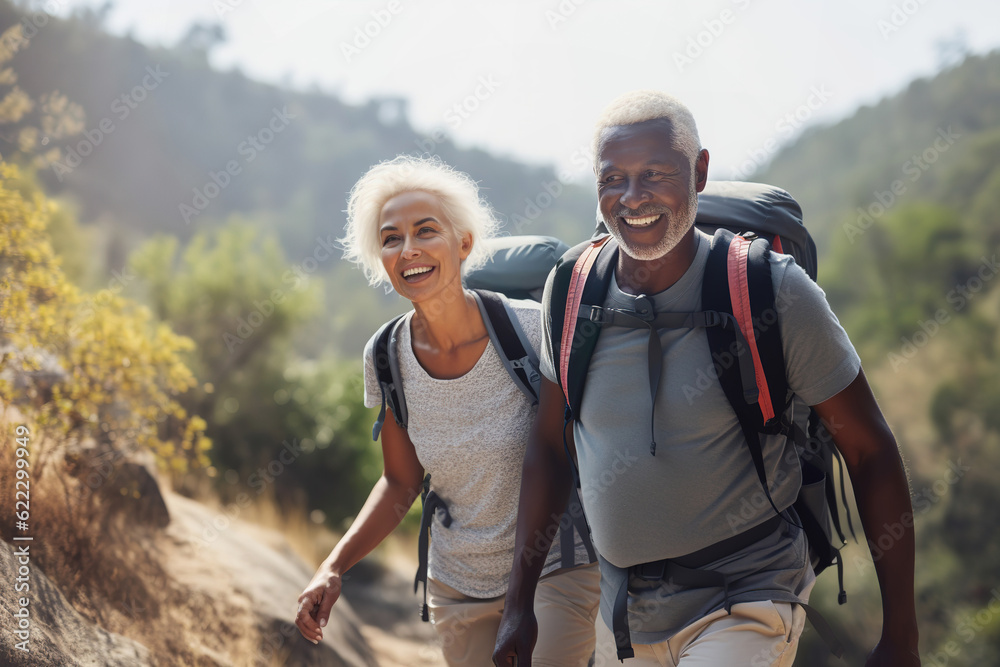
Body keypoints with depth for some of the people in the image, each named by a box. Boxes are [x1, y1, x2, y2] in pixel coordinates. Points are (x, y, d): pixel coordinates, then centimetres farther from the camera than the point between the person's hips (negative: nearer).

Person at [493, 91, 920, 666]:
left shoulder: (773, 291, -15)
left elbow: (871, 453, -8)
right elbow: (550, 446, 9)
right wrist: (520, 602, 12)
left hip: (744, 607, -4)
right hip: (621, 609, 5)